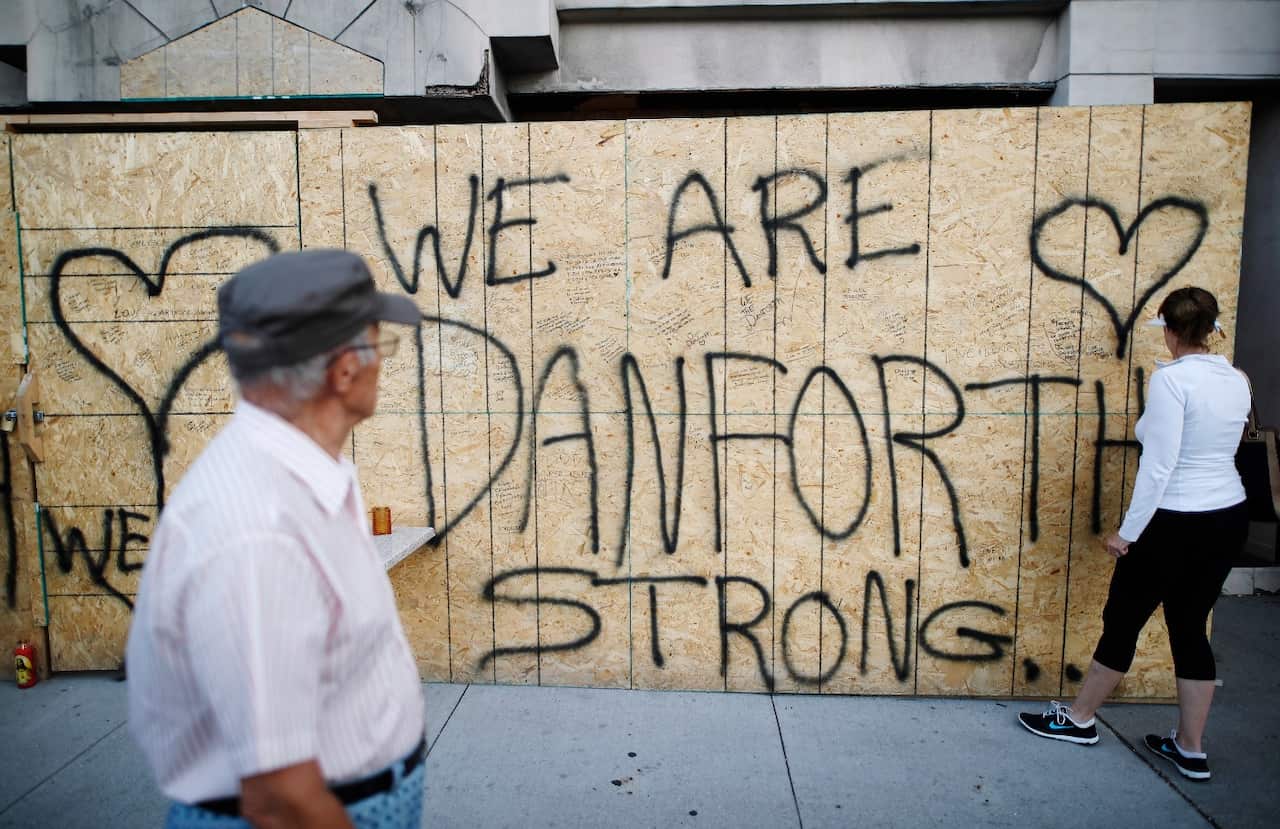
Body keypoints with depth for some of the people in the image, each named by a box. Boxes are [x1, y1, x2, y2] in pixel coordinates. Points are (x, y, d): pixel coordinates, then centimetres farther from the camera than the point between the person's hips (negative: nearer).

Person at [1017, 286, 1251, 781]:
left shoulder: (1171, 379, -18)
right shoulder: (1237, 381, 4)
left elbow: (1158, 465, -22)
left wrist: (1127, 531, -16)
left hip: (1176, 522, -7)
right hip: (1229, 517, 7)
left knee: (1122, 620, 8)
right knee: (1190, 629, 15)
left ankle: (1079, 719, 24)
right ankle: (1190, 749, 24)